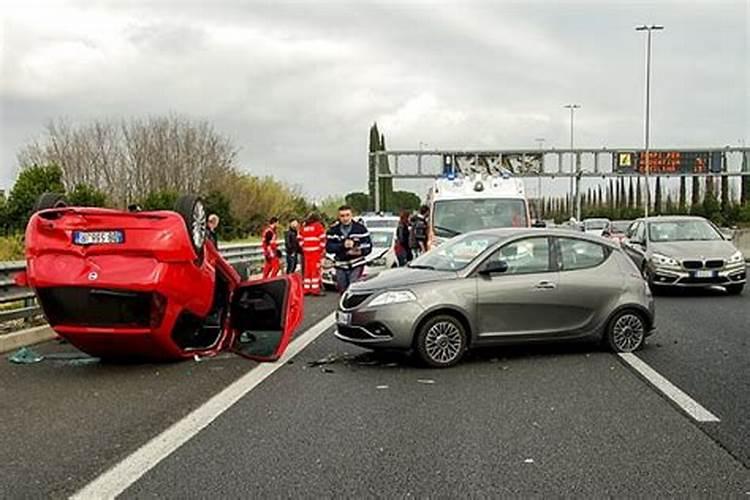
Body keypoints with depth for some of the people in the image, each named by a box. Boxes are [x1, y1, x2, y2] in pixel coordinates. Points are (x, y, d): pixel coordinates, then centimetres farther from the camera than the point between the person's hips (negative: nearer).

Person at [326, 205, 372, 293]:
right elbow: (329, 247, -6)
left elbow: (368, 246, -3)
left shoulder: (360, 228, -2)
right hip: (340, 266, 3)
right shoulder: (333, 230, 2)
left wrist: (360, 251, -23)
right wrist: (343, 245, -20)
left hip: (356, 265, -3)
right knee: (343, 291, 11)